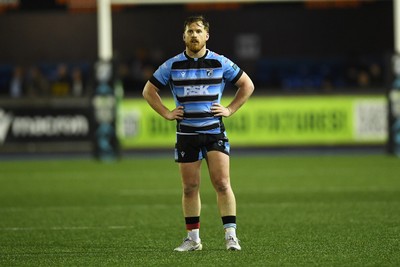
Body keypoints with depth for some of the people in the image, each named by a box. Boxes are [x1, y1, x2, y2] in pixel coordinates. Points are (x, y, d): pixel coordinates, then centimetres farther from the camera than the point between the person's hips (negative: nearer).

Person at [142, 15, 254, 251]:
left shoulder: (220, 63, 1)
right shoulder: (172, 65, 3)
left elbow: (247, 85, 11)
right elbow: (149, 91, 13)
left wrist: (230, 110, 3)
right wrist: (166, 113, 3)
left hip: (215, 131, -1)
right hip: (186, 133, 1)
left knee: (222, 183, -11)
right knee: (190, 188, 5)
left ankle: (231, 235, -8)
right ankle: (193, 239, 13)